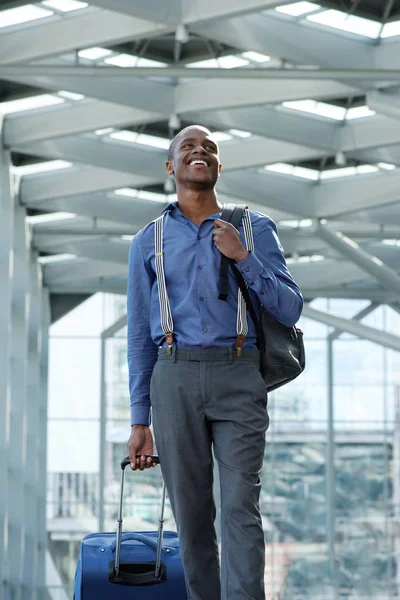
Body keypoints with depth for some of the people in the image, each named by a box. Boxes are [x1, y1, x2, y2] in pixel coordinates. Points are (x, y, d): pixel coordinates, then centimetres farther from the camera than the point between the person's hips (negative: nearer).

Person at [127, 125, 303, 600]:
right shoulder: (149, 241, 13)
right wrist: (139, 421, 8)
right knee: (191, 512, 2)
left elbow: (290, 310, 4)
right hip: (175, 378, 2)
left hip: (239, 379, -1)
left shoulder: (254, 229, 10)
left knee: (241, 507, -12)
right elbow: (140, 334, 13)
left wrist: (243, 257, -9)